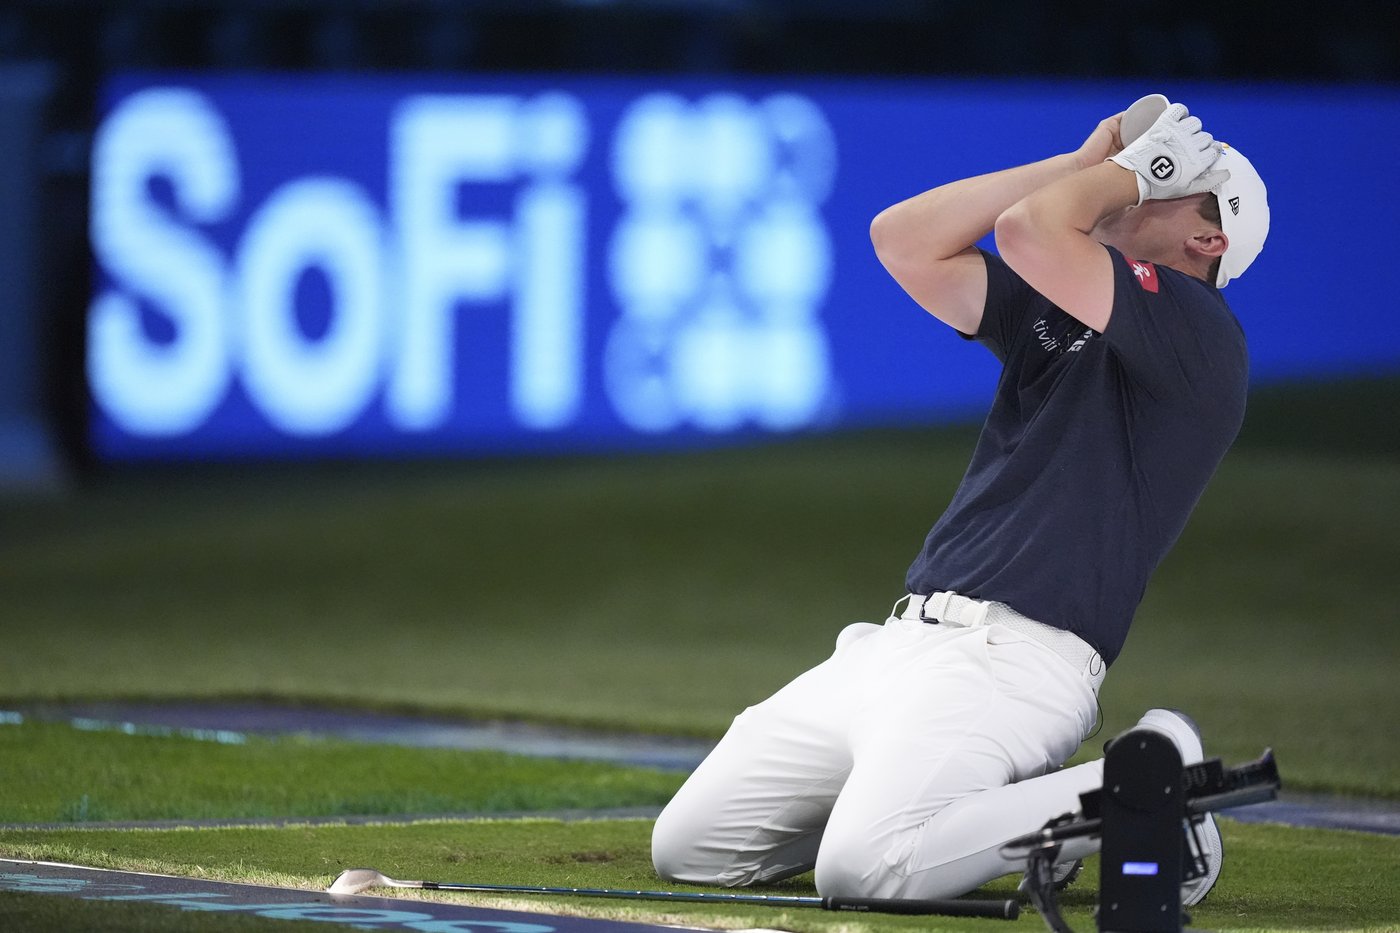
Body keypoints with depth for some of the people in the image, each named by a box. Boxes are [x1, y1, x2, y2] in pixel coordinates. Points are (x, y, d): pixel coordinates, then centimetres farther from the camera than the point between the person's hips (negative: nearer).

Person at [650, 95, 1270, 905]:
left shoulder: (1195, 330, -7)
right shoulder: (1052, 305, 21)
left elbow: (1028, 229, -18)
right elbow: (905, 241, 13)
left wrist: (1140, 167, 1)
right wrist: (1082, 165, 13)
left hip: (1010, 661, -9)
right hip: (901, 647, 9)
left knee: (865, 866, -32)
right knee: (687, 846, 5)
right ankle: (1000, 802, 17)